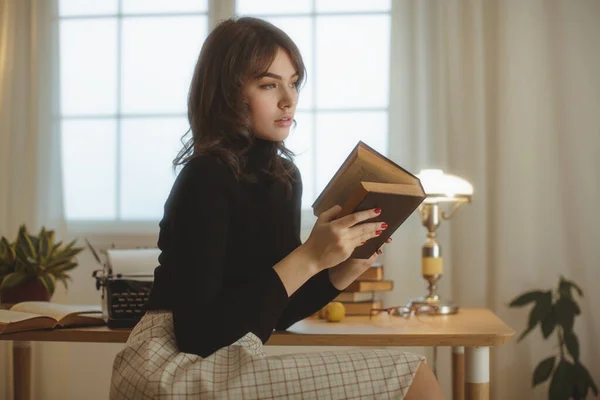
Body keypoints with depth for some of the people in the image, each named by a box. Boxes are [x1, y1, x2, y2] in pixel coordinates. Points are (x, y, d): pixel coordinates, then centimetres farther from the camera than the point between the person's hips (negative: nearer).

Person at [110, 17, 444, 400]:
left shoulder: (285, 176, 9)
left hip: (225, 364, 8)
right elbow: (197, 334, -21)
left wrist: (345, 270, -3)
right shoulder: (206, 178, -15)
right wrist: (309, 258, -22)